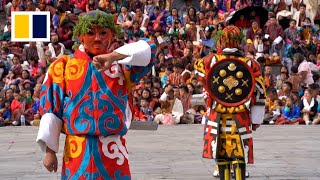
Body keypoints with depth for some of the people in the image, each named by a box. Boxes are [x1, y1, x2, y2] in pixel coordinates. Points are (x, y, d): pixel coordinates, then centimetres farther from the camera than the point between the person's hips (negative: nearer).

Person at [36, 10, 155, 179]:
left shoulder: (122, 64, 8)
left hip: (113, 153, 1)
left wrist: (113, 57, -21)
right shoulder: (63, 66, 4)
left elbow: (148, 49, -8)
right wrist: (50, 150, -1)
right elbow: (50, 107, 3)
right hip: (77, 154, -1)